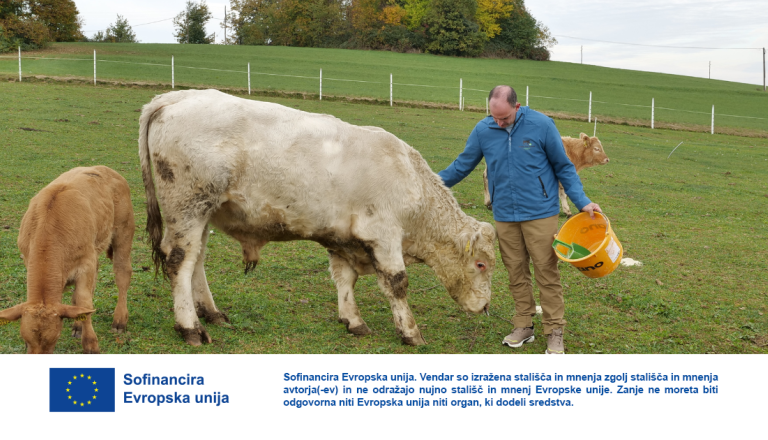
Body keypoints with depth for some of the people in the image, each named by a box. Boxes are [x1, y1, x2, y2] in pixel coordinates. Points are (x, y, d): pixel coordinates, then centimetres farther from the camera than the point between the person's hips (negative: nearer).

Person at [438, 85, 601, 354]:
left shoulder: (541, 125, -9)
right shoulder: (483, 130, -2)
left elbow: (564, 167, 0)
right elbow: (462, 166, 11)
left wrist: (582, 201, -6)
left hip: (540, 214, -3)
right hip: (505, 216, 3)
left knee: (547, 273, -2)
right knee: (516, 273, 10)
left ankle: (554, 332, 7)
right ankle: (523, 327, 22)